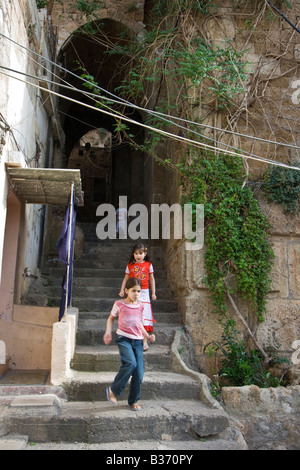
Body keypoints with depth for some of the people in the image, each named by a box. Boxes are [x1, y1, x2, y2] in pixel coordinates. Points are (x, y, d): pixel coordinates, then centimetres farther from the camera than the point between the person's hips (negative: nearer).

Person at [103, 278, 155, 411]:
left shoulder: (140, 306, 10)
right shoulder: (119, 304, -1)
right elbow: (111, 318, 15)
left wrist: (148, 336, 12)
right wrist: (108, 332, 1)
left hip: (137, 341, 4)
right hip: (123, 338, -4)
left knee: (139, 373, -1)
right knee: (130, 363, -27)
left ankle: (134, 401, 20)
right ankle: (113, 390, -7)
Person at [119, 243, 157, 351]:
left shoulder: (148, 265, 3)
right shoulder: (130, 265, 5)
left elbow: (152, 279, 9)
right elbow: (126, 278, 9)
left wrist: (153, 293, 6)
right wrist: (122, 290, 0)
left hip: (144, 293, -1)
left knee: (144, 316, -3)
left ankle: (145, 341, 3)